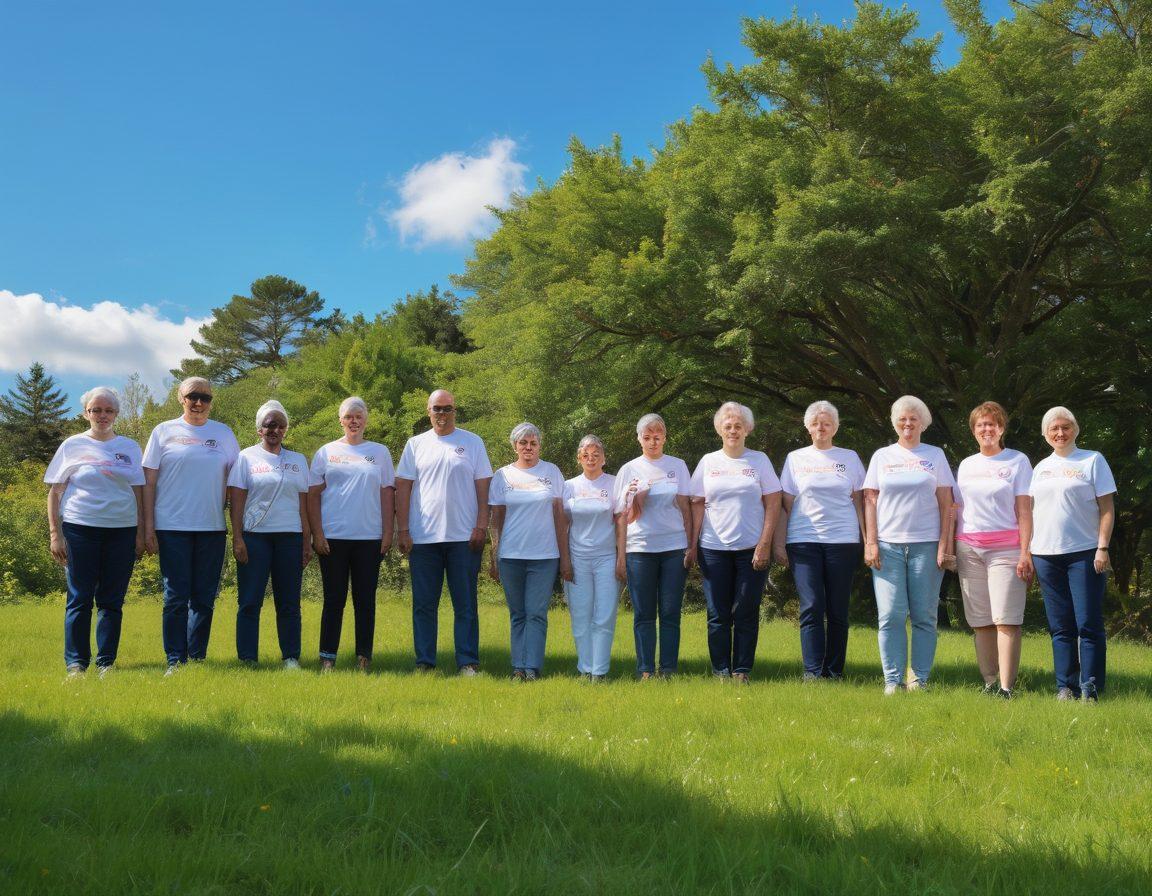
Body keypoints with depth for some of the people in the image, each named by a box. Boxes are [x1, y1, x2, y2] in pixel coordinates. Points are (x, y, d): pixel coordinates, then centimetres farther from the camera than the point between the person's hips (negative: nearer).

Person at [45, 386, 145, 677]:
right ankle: (75, 663, 6)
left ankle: (106, 663, 10)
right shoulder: (72, 445, 6)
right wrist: (55, 533, -2)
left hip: (121, 530, 2)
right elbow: (55, 492, 5)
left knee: (112, 600, 4)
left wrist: (141, 533, 4)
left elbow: (139, 492, 11)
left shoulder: (129, 447, 11)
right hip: (80, 529, -2)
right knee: (80, 598, -1)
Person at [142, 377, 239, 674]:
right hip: (172, 527, -2)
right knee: (176, 597, -1)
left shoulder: (224, 434, 9)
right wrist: (148, 526, -3)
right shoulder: (164, 432, 4)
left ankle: (198, 658, 14)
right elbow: (149, 482, 3)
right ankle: (175, 660, 5)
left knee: (204, 597, 6)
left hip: (212, 527, 2)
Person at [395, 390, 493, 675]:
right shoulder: (416, 444, 9)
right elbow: (403, 488, 6)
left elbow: (483, 488, 3)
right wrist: (402, 529, -1)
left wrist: (481, 526, -6)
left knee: (465, 605, 2)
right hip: (423, 537, 1)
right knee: (424, 605, 6)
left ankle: (468, 663, 6)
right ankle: (424, 662, 13)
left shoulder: (472, 443, 6)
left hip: (464, 537, -1)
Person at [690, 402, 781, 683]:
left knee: (746, 614, 1)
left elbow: (773, 503, 0)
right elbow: (697, 504, 8)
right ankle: (721, 672, 10)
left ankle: (742, 672, 8)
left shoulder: (759, 460, 4)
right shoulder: (708, 462, 8)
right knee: (718, 615, 3)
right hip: (713, 549, 1)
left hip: (752, 549, -1)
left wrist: (764, 544, -8)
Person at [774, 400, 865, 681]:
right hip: (803, 540, 0)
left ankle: (834, 672, 9)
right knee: (811, 607, -8)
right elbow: (786, 505, 9)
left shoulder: (850, 458, 11)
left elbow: (859, 502, 10)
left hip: (842, 541, 0)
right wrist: (779, 543, 3)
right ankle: (812, 672, -7)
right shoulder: (795, 458, 11)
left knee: (837, 610, 2)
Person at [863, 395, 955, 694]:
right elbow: (870, 501, 9)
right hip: (888, 544, 0)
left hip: (926, 544, 0)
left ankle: (920, 679, 6)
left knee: (924, 616, 0)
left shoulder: (935, 455, 10)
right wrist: (870, 543, -1)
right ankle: (893, 680, 1)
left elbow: (946, 502, 6)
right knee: (891, 615, -4)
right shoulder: (882, 456, 13)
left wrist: (944, 544, -3)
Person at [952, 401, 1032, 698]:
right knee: (980, 621, 3)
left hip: (1005, 548, -4)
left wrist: (1025, 551, -9)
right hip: (968, 548, 4)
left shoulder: (1018, 461, 4)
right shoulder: (966, 465, 16)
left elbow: (1024, 510, -2)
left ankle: (1006, 688, -10)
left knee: (1006, 619, -9)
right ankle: (989, 683, 9)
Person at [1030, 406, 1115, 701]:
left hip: (1084, 554, -4)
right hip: (1046, 555, 4)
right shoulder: (1041, 467, 16)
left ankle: (1090, 689, 0)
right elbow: (1030, 511, 17)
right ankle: (1066, 687, 11)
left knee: (1088, 624, -6)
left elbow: (1107, 508, -2)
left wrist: (1102, 548, -11)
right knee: (1060, 627, 6)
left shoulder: (1093, 460, 3)